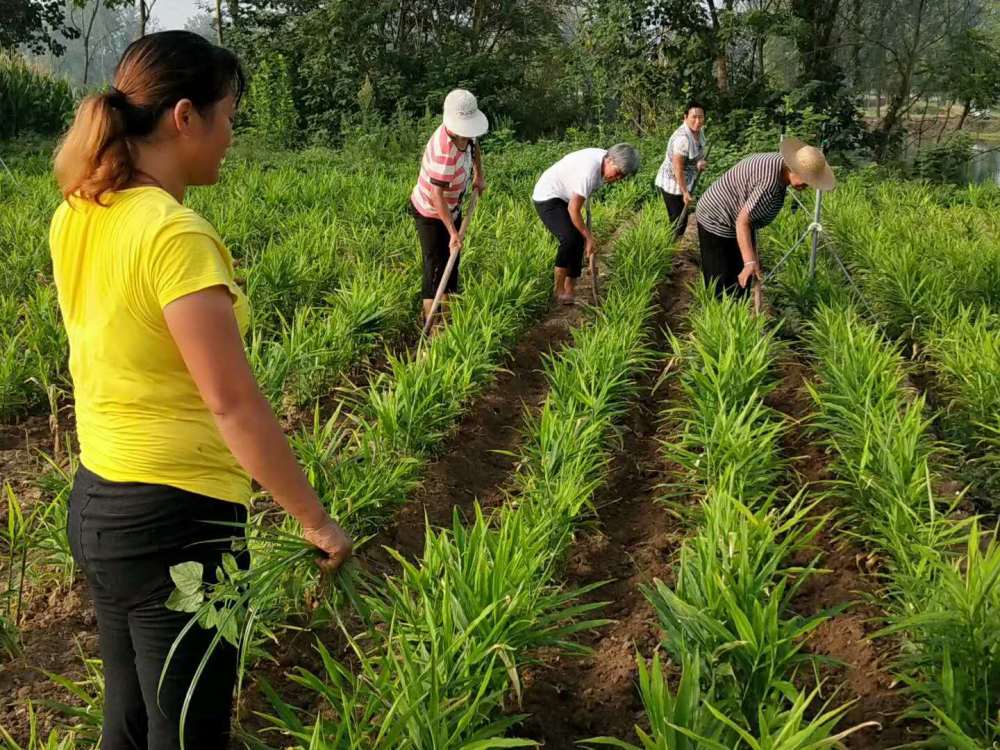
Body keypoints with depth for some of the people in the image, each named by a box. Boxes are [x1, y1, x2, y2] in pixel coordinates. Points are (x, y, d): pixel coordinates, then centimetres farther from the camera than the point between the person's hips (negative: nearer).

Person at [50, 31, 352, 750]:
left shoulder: (76, 217, 2)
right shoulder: (176, 235, -23)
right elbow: (233, 404, -23)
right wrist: (317, 520, -15)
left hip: (96, 503, 8)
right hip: (175, 520, -8)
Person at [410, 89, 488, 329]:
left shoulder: (464, 133, -12)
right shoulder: (444, 150, -38)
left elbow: (473, 143, 16)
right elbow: (437, 195, -38)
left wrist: (480, 175, 9)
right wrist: (453, 233, -38)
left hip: (452, 208, 9)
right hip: (430, 212, -9)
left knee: (452, 259, 17)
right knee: (436, 264, -6)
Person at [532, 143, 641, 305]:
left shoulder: (604, 158, -4)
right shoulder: (589, 171, -33)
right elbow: (573, 210, -27)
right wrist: (589, 237, -19)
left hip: (564, 198, 10)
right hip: (547, 198, -10)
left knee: (578, 241, 4)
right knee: (569, 239, -24)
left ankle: (570, 290, 11)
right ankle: (559, 290, -12)